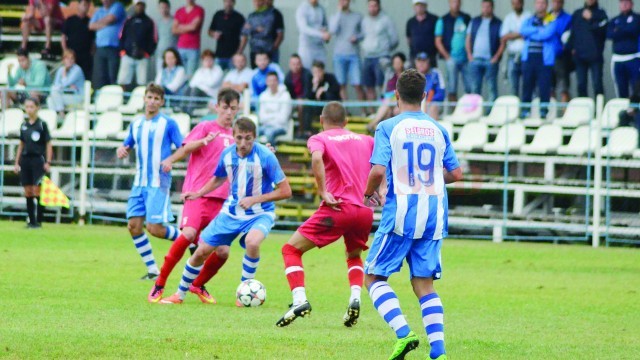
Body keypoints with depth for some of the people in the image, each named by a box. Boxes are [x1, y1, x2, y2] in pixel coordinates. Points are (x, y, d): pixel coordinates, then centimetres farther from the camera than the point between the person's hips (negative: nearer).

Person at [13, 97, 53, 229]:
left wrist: (48, 162, -11)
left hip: (38, 159, -5)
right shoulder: (24, 125, 11)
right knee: (28, 192, 4)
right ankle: (31, 220, 9)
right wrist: (17, 162, 14)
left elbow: (48, 145, -3)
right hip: (25, 159, 5)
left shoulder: (42, 124, -3)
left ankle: (39, 221, -3)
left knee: (37, 191, -8)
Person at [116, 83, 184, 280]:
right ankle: (152, 270, 8)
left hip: (158, 183, -6)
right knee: (134, 225, -1)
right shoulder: (136, 123, 11)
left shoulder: (168, 123, -6)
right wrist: (122, 150, -1)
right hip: (140, 182, 6)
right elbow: (128, 145, 22)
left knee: (155, 228, -13)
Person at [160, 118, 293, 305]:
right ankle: (179, 295, 25)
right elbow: (219, 179, 18)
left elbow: (285, 191, -19)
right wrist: (198, 194, 7)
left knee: (252, 241, -37)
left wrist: (254, 199, -24)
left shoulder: (265, 156, -21)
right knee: (201, 252, 3)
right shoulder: (227, 154, -5)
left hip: (259, 213, -5)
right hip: (231, 211, 5)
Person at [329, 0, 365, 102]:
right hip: (339, 54, 0)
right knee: (341, 85, -1)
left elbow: (363, 33, 12)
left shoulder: (358, 16, 9)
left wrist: (357, 38, -11)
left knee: (358, 85, -7)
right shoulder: (335, 17, 7)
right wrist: (339, 11, -7)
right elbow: (333, 30, -11)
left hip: (354, 55, 0)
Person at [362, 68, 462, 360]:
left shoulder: (388, 127, -4)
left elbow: (378, 171, -14)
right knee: (424, 284, 9)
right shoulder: (438, 130, 9)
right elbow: (455, 174, 13)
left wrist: (369, 194, 6)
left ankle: (403, 333, -14)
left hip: (400, 213, -4)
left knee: (373, 277, 7)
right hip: (434, 215, 4)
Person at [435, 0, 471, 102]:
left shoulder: (467, 18, 10)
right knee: (452, 88, -2)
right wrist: (447, 56, -8)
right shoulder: (443, 21, 3)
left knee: (470, 87, -1)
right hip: (452, 58, -2)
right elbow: (438, 42, 1)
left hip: (466, 58, 2)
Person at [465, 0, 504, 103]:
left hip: (490, 60, -3)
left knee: (492, 87, -3)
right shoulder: (474, 22, 15)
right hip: (475, 59, 3)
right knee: (475, 87, 3)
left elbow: (502, 42, -1)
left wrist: (496, 57, -10)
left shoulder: (498, 24, 4)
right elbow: (468, 39, 14)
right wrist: (469, 54, 2)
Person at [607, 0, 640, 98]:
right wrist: (626, 31, -9)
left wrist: (618, 31, -1)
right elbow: (609, 34, -1)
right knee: (621, 90, 6)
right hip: (617, 59, 4)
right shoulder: (614, 21, 16)